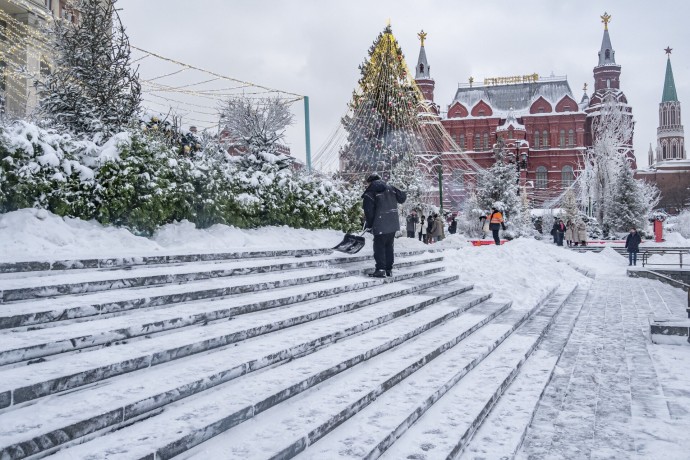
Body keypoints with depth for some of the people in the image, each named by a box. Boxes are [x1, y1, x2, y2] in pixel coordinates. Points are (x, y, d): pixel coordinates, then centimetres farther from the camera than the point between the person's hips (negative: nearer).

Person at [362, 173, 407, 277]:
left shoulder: (370, 193, -5)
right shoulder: (390, 188, 10)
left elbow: (368, 210, -7)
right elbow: (403, 197, 13)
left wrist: (369, 225, 5)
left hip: (381, 225, -6)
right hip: (393, 223, 6)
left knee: (379, 246, 2)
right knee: (389, 246, 15)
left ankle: (381, 269, -6)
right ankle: (389, 269, 17)